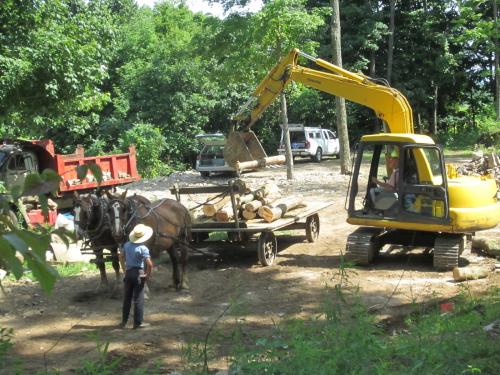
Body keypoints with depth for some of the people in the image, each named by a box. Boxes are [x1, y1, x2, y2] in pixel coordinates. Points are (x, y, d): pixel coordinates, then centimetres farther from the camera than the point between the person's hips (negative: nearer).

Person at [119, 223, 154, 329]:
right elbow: (149, 264, -24)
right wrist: (148, 275, -9)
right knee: (138, 299, 2)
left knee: (127, 298, 15)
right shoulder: (143, 248, -16)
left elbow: (121, 256, 18)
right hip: (138, 274, -6)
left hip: (128, 273, 6)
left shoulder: (127, 244, 4)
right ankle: (138, 322, 7)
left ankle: (124, 321, 22)